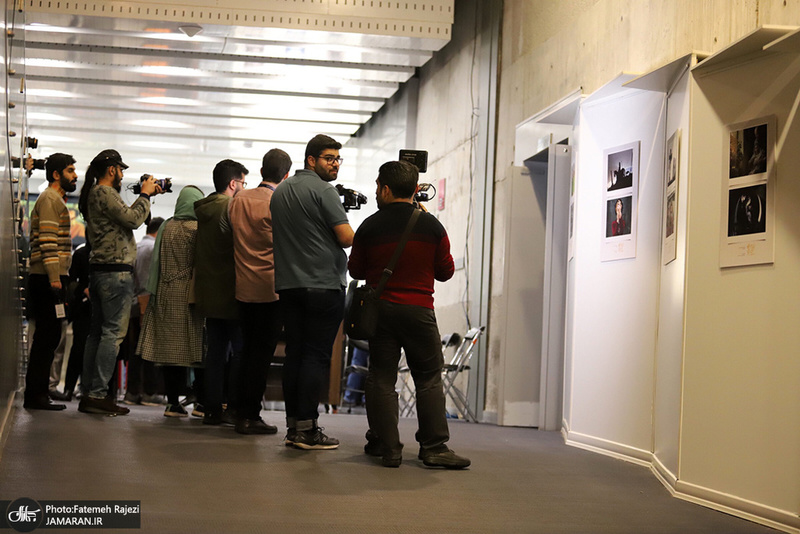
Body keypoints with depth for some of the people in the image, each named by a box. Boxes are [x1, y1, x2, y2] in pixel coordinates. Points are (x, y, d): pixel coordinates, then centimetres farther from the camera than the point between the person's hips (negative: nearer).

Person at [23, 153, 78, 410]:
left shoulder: (56, 200, 25)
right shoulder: (49, 199, -7)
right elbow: (47, 240, -18)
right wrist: (54, 277, -23)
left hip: (50, 280, 10)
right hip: (48, 279, -10)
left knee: (48, 336, 9)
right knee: (47, 336, -10)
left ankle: (37, 395, 12)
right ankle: (35, 396, -8)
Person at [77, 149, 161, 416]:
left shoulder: (93, 194, 20)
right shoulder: (104, 193, -11)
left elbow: (124, 216, 19)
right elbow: (133, 219, -18)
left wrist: (144, 195, 17)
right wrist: (145, 195, -4)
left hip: (98, 271, 10)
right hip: (116, 271, -10)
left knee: (97, 333, 11)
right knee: (112, 333, -9)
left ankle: (88, 393, 13)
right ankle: (98, 395, -11)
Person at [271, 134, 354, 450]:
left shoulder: (280, 191, 16)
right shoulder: (322, 190, -9)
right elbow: (347, 238, -14)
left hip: (288, 284, 8)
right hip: (323, 284, -8)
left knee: (294, 353, 9)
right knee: (317, 355, -6)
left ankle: (293, 426, 10)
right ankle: (307, 430, -7)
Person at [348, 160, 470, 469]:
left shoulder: (370, 227, -3)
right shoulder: (431, 226, -2)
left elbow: (356, 271, 7)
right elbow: (446, 271, 5)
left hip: (380, 310, 0)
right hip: (419, 310, 0)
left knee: (381, 379, 7)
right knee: (429, 379, 6)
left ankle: (386, 447, 5)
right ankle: (434, 447, 2)